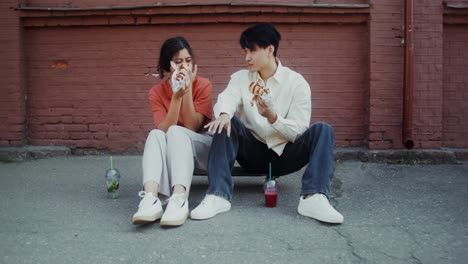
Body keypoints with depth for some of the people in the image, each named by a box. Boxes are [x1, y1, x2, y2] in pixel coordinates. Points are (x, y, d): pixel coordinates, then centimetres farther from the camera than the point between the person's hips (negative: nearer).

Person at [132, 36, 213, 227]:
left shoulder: (203, 85, -8)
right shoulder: (157, 92, -3)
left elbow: (191, 126, -17)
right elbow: (164, 129, -17)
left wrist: (188, 90, -23)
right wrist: (177, 95, -26)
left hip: (203, 146, -2)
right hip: (170, 153, 2)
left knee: (176, 132, -32)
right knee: (155, 134, -29)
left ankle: (179, 199, -53)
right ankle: (150, 198, -51)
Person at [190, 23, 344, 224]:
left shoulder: (297, 83, -5)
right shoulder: (240, 78, 3)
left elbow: (298, 132, -12)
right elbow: (226, 98, -19)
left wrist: (272, 117, -31)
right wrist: (224, 114, -43)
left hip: (284, 155, -1)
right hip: (252, 153, 2)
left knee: (322, 130, -23)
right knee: (225, 124, -22)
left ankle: (314, 198, -41)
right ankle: (218, 195, -34)